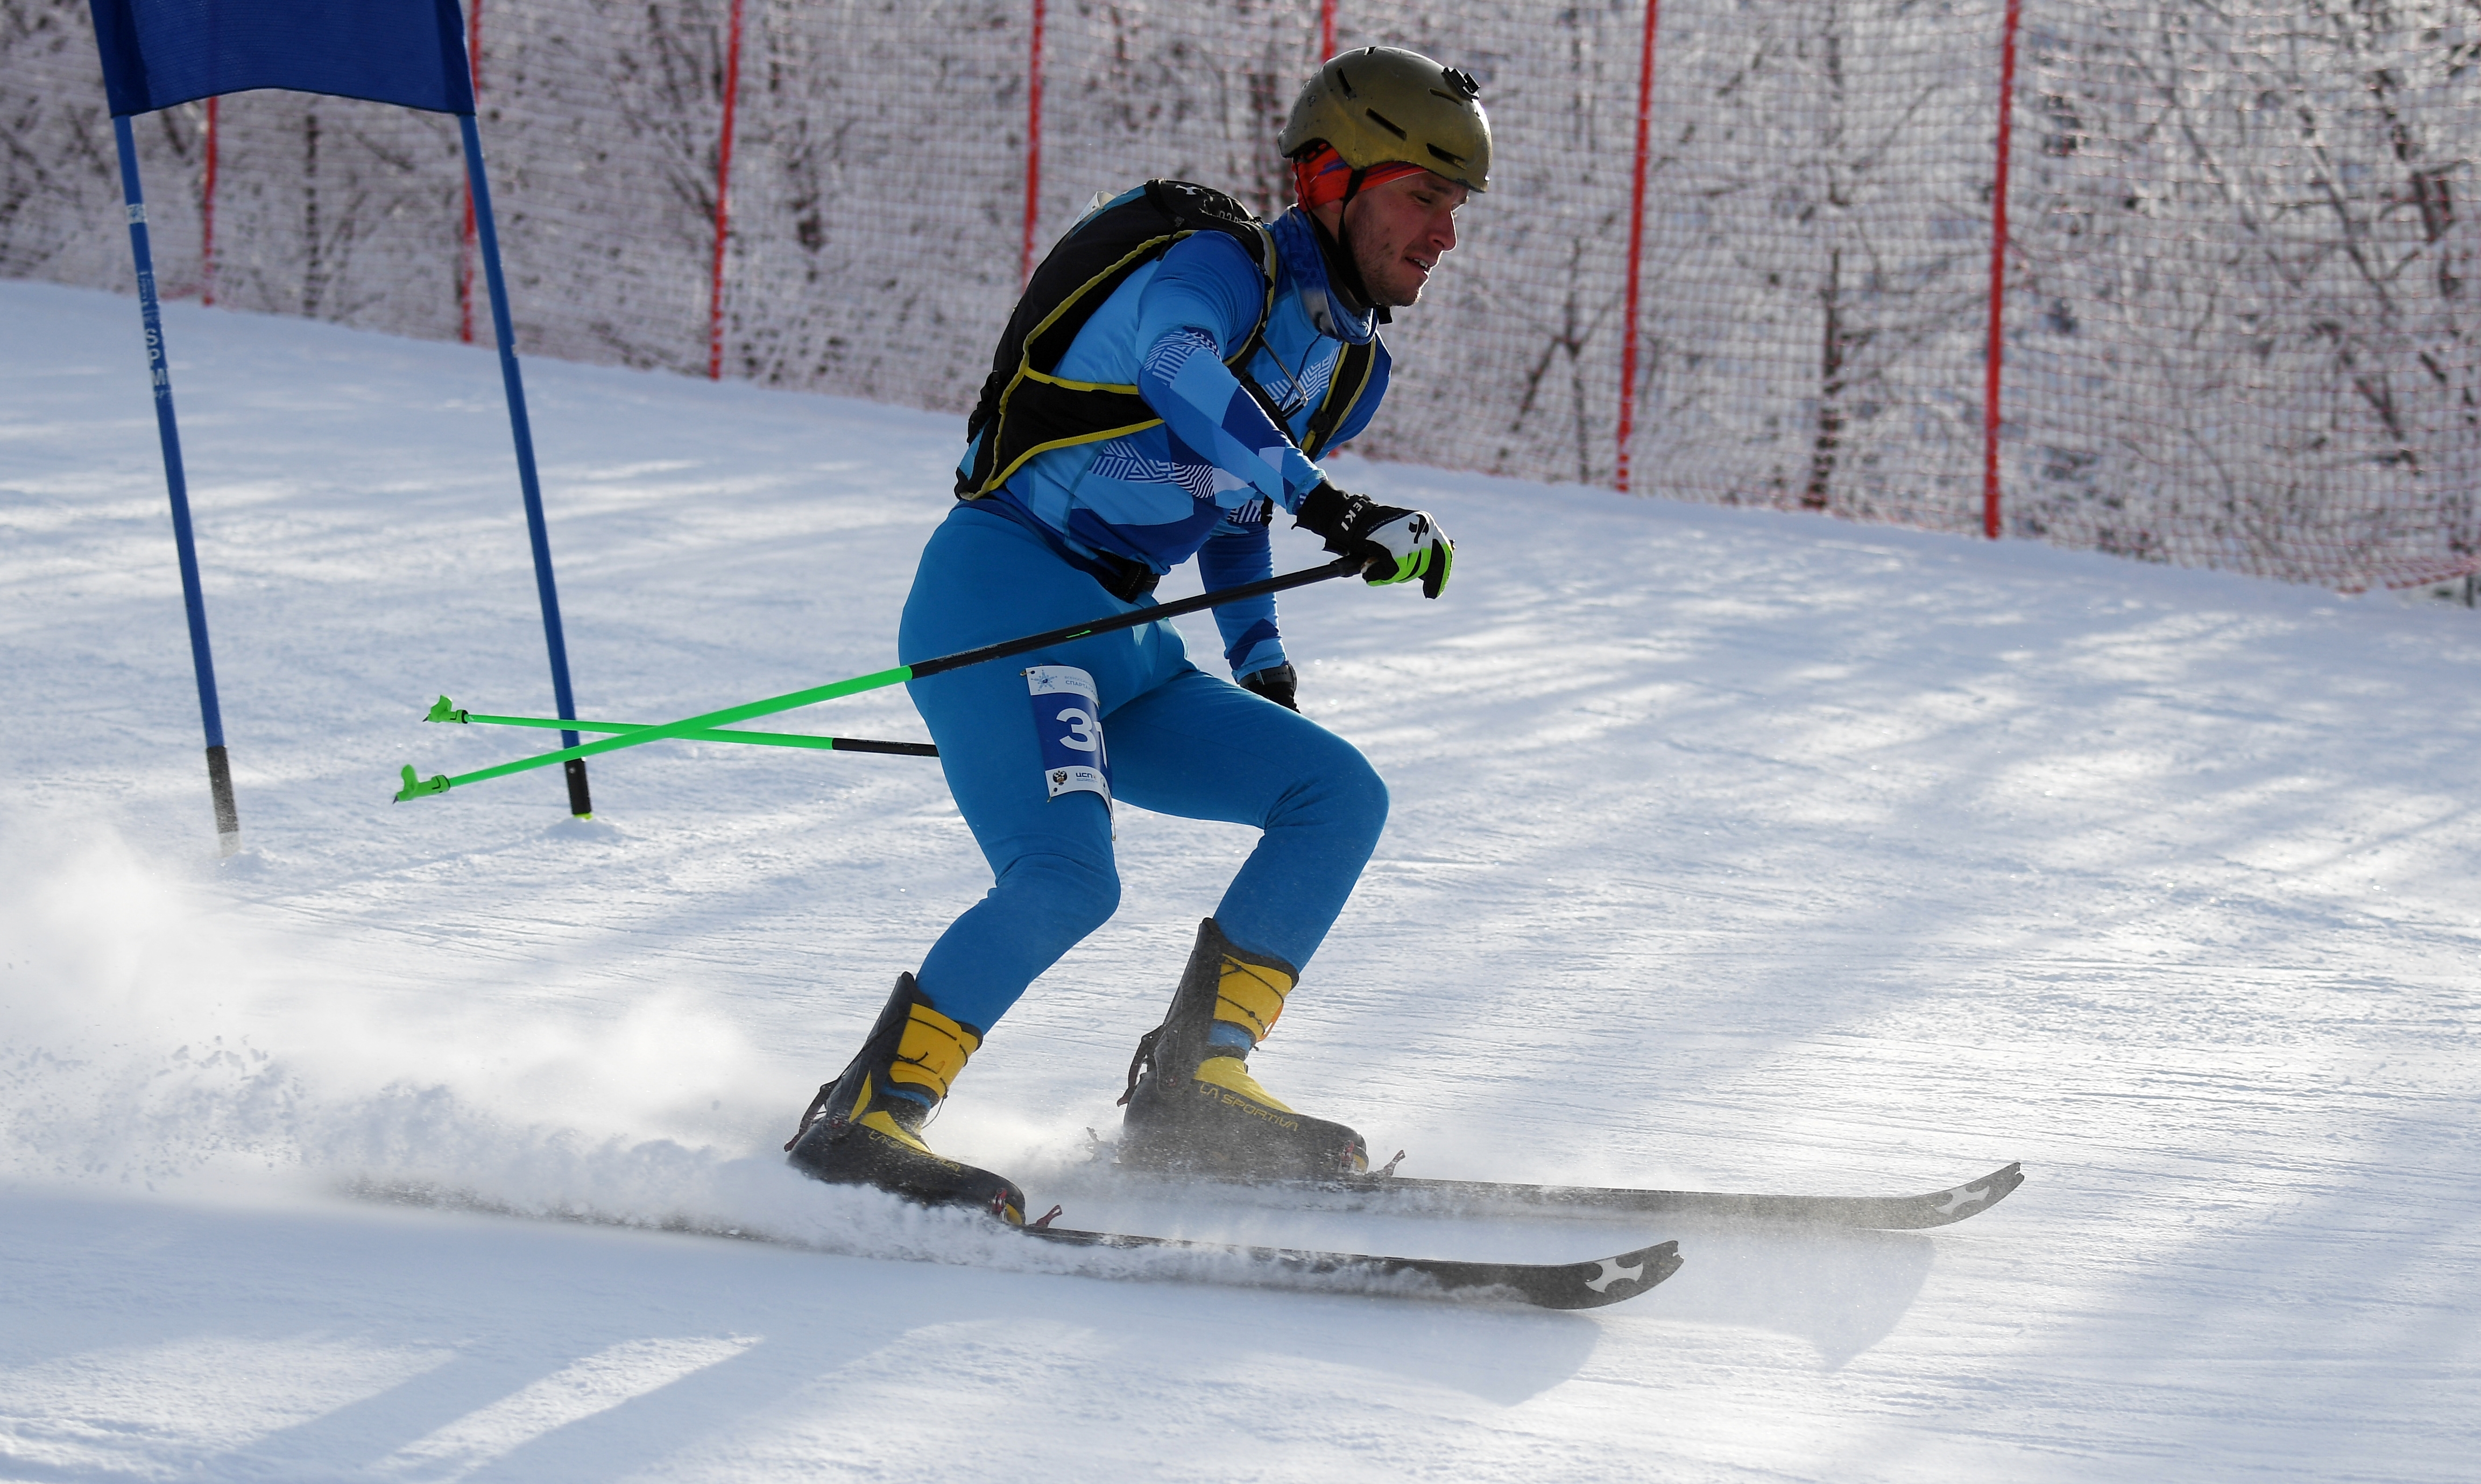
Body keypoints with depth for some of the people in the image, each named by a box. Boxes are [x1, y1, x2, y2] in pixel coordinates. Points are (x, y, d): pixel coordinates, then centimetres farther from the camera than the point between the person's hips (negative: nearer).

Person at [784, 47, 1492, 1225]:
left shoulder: (1351, 369, 16)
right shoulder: (1219, 266, -11)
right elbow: (1180, 371, -35)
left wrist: (1261, 669, 20)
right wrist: (1331, 509, -46)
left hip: (1121, 652, 9)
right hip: (1003, 589, -9)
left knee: (1339, 796, 2)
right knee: (1066, 876, -28)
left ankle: (1189, 1091, -1)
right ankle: (862, 1120, -22)